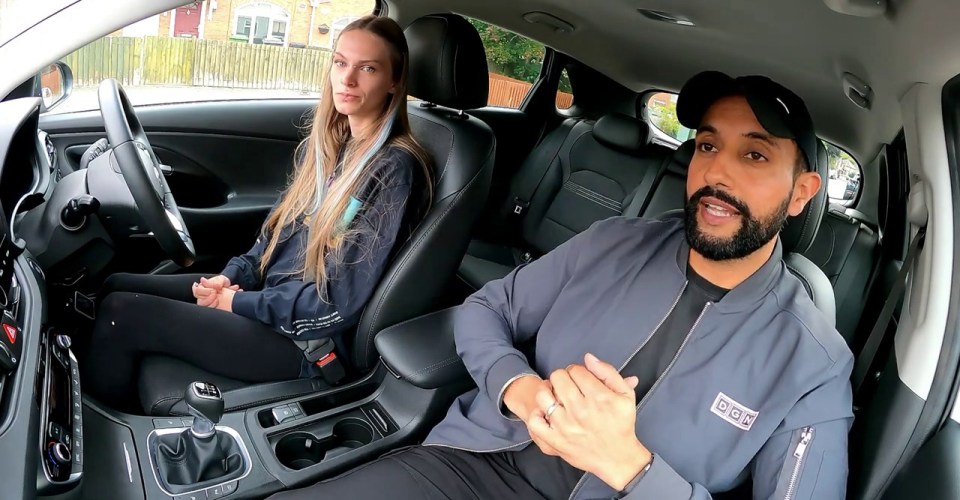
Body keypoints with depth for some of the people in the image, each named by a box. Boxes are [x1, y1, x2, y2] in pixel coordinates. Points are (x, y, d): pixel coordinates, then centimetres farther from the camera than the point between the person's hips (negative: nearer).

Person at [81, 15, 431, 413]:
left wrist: (238, 303, -13)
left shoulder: (393, 171, -20)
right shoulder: (328, 144, 6)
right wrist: (232, 277, -4)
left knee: (120, 312, -10)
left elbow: (340, 302, -22)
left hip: (305, 338, -8)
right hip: (267, 293, 8)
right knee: (117, 286, 8)